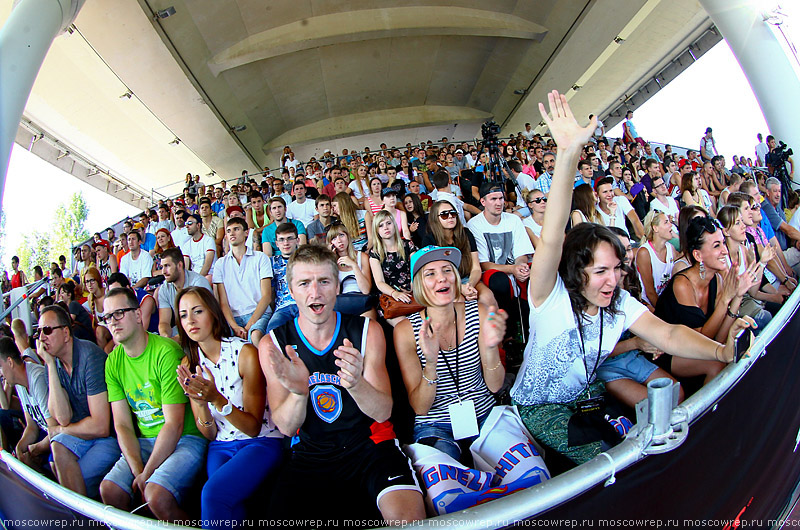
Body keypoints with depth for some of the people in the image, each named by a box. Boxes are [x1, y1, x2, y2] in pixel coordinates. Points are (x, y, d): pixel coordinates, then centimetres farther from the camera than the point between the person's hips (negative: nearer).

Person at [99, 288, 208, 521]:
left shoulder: (166, 352, -17)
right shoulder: (113, 362, 4)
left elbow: (174, 425, -17)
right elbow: (122, 425, 3)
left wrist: (146, 474, -13)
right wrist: (137, 471, -10)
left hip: (185, 438, -6)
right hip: (144, 441, 6)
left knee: (156, 495, -26)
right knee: (109, 489, -14)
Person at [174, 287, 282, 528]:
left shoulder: (246, 354, -13)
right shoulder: (190, 363, 3)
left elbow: (254, 428, -10)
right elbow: (209, 434, 2)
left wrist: (217, 399, -26)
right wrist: (200, 402, -19)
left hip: (261, 443, -3)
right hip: (220, 447, 3)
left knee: (213, 493, -28)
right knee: (229, 509, -26)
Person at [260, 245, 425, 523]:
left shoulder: (367, 331, -3)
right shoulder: (273, 345, -3)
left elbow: (383, 412, -9)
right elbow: (286, 427, -6)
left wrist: (356, 383, -32)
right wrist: (299, 392, -30)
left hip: (370, 446, -1)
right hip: (310, 455, 2)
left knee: (409, 517, -26)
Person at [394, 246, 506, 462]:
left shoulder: (478, 313, -4)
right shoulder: (406, 330, -11)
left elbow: (494, 386, -4)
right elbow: (420, 408, -11)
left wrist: (490, 347, -24)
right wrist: (431, 365, -30)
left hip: (484, 416, 3)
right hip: (435, 425, -3)